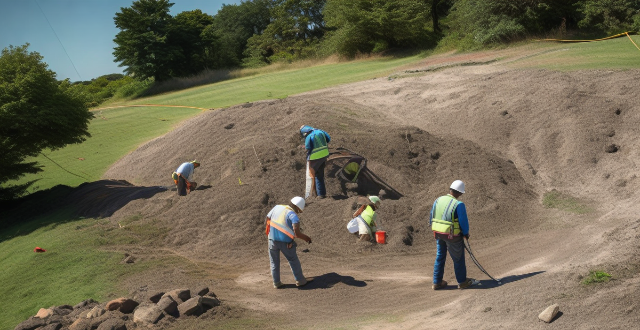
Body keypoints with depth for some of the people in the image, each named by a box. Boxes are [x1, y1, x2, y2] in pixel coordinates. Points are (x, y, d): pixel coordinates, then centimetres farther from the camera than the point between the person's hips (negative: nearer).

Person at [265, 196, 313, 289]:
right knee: (293, 260, 15)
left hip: (272, 240, 4)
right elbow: (297, 233, -22)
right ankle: (300, 280, 24)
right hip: (285, 242, -4)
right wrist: (306, 238, -6)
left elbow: (267, 219, 12)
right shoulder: (293, 215, -14)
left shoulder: (277, 207, 2)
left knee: (274, 262, 18)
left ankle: (276, 283, 24)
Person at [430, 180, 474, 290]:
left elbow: (431, 217, 8)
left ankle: (437, 282, 25)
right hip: (452, 236, -6)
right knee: (458, 258, 13)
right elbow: (464, 222, -13)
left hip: (438, 233, 6)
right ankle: (462, 282, 27)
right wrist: (466, 233, 5)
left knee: (440, 257, 18)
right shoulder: (459, 204, -18)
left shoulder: (438, 200, 0)